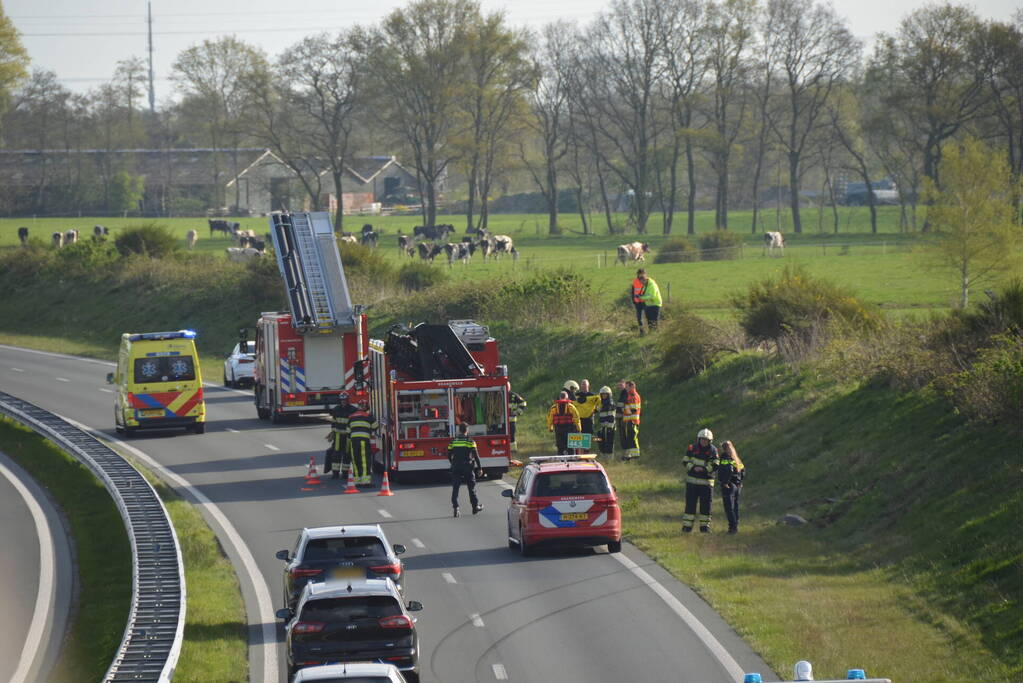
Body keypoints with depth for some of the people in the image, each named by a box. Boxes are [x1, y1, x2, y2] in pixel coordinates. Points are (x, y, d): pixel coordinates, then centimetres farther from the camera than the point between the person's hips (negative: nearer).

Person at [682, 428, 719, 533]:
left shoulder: (713, 451, -1)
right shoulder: (692, 448, 0)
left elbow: (715, 466, -7)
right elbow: (685, 462, -1)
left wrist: (704, 469, -20)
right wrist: (693, 468, -19)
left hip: (706, 482, 0)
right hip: (692, 480, 0)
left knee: (705, 505, 2)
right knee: (690, 503, 1)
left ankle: (705, 526, 12)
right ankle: (687, 526, 5)